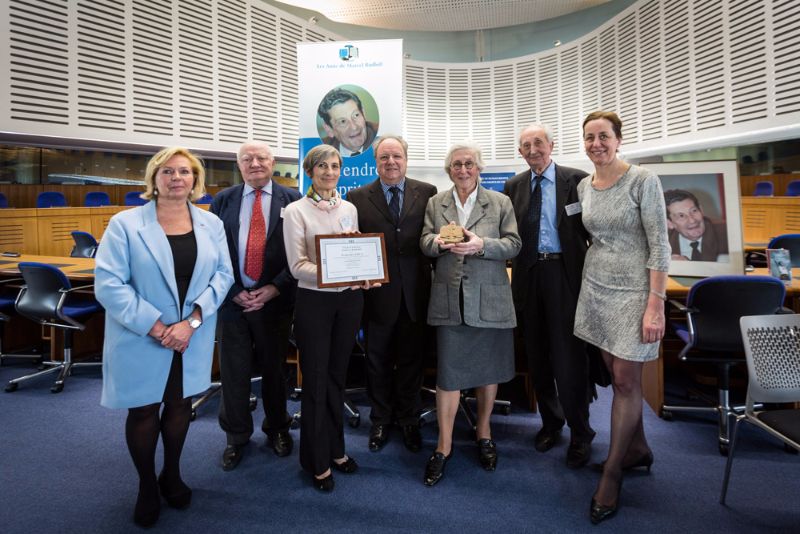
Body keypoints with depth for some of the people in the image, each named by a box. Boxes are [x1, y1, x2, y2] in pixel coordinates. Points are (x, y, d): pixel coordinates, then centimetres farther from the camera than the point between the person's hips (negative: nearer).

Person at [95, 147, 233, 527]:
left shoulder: (211, 224, 1)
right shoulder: (125, 223, -7)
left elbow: (223, 274, -3)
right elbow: (108, 283, -12)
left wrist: (192, 320, -15)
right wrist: (156, 327, -18)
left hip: (193, 338, 2)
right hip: (141, 339, -2)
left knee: (180, 406, 15)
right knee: (143, 411, 11)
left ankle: (172, 475, 40)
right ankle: (147, 486, 35)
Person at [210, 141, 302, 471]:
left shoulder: (291, 200, -1)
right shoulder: (222, 201, 5)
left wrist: (273, 289, -12)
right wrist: (234, 292, -8)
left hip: (275, 300, -1)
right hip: (232, 299, 1)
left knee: (274, 369, 13)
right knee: (233, 372, 9)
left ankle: (277, 428, 35)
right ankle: (236, 436, 31)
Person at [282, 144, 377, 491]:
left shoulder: (349, 209, 8)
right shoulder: (296, 211, -5)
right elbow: (297, 265, -12)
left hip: (349, 300, 4)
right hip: (314, 301, -4)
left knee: (337, 376, 17)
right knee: (316, 380, 7)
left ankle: (335, 448, 35)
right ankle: (318, 461, 25)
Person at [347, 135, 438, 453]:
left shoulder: (427, 193, 3)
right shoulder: (357, 197, 1)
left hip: (415, 292, 1)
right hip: (377, 293, 0)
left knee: (411, 360, 15)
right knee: (378, 361, 15)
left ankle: (409, 420, 35)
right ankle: (380, 421, 36)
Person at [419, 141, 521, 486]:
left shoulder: (500, 203, 6)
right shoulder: (435, 203, 11)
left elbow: (513, 245, -1)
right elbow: (424, 242, 6)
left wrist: (481, 244, -18)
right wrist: (439, 242, -17)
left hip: (489, 299, 0)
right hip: (449, 300, 0)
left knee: (488, 369, 12)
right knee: (448, 373, 2)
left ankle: (483, 433, 35)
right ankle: (444, 446, 17)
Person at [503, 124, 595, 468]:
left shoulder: (576, 180, 0)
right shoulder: (513, 186, 10)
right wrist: (515, 269, -1)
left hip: (565, 274, -3)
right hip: (529, 275, 4)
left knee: (569, 355, -1)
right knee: (537, 355, 12)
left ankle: (579, 433, 18)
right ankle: (550, 421, 31)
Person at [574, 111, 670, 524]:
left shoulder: (643, 180, -10)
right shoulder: (584, 186, 7)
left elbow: (659, 245, -13)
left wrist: (655, 305, -18)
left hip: (633, 290, -5)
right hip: (596, 288, 6)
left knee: (626, 380, 0)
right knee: (617, 374, 13)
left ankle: (611, 475, 13)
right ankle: (638, 449, 34)